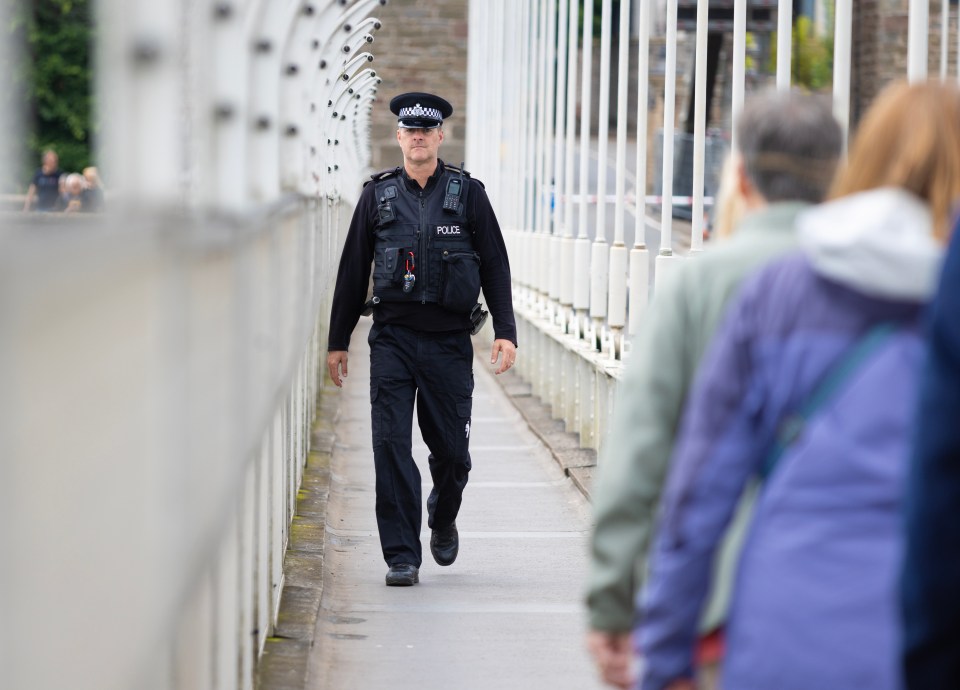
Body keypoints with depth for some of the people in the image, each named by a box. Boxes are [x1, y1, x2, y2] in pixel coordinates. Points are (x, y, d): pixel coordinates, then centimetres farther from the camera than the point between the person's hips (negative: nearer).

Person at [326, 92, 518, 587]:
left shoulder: (468, 193, 4)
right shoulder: (378, 195, 7)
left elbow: (495, 268, 5)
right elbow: (353, 272, 11)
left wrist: (505, 332, -5)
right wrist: (338, 341, 10)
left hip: (449, 341, 0)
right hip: (392, 338, 0)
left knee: (450, 447, 5)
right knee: (391, 446, -7)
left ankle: (443, 517, 37)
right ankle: (401, 556, -3)